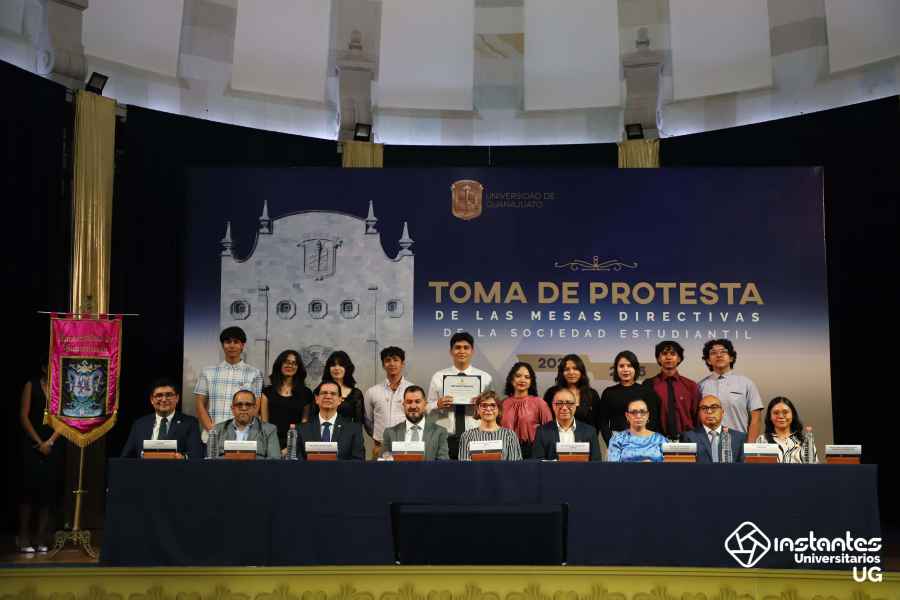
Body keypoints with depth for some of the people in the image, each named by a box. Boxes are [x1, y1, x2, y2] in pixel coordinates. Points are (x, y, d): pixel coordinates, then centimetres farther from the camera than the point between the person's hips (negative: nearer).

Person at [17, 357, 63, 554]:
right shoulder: (32, 386, 5)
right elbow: (24, 416, -1)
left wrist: (50, 442, -8)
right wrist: (39, 442, -8)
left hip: (54, 446, 2)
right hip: (33, 444, -2)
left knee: (49, 490, 0)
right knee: (30, 488, -6)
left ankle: (40, 538, 5)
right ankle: (24, 538, 0)